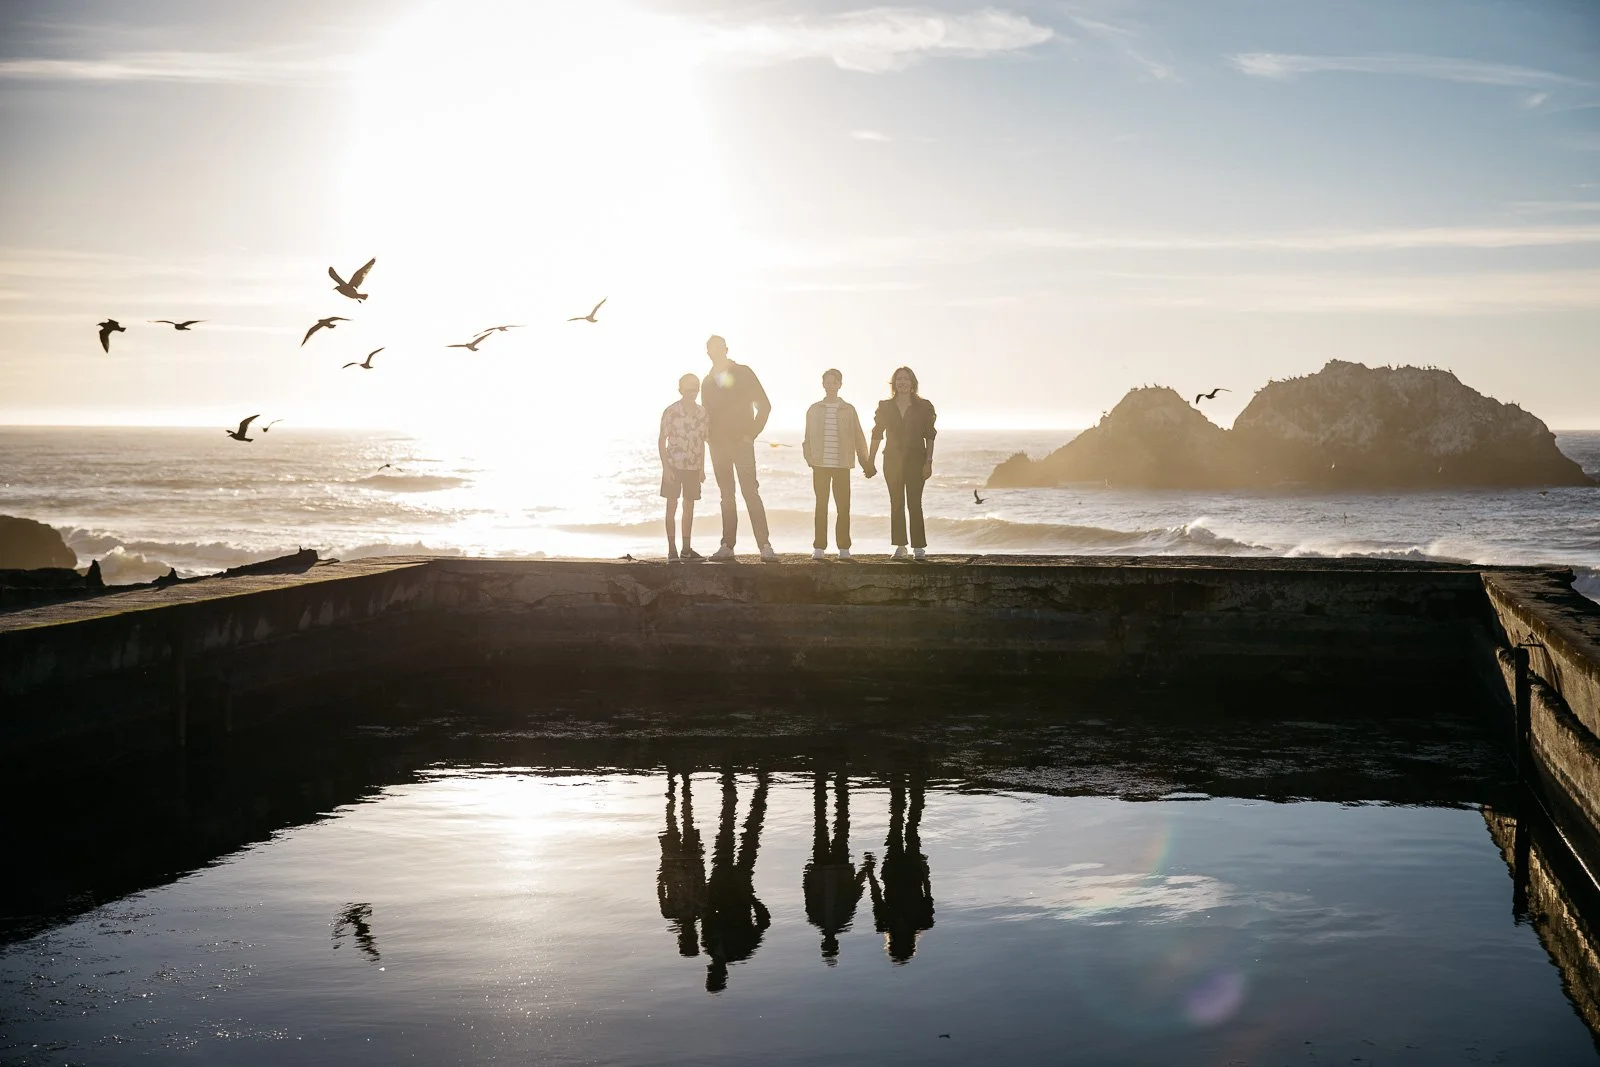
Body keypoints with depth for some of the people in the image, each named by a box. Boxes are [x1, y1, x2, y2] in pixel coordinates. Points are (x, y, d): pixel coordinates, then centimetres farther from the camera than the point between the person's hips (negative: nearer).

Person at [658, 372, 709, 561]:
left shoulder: (702, 413, 4)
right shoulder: (671, 412, -10)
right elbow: (662, 441, -7)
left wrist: (702, 468, 11)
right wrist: (665, 467, -12)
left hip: (693, 467, 4)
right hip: (673, 465, -4)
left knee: (689, 507, 8)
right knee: (672, 507, -1)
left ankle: (686, 548, 15)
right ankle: (672, 549, 3)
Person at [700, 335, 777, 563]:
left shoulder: (743, 373, 2)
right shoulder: (709, 381, 16)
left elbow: (764, 405, -1)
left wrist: (751, 434, -7)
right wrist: (708, 437, 5)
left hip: (741, 442, -5)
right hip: (718, 445, 5)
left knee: (750, 492, -13)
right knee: (726, 495, 5)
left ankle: (765, 545, -17)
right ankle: (727, 546, 6)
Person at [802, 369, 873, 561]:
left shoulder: (849, 410, 7)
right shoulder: (814, 410, 10)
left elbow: (858, 438, 9)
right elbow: (808, 439, 14)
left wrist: (866, 463, 6)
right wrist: (809, 458, 0)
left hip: (842, 465, -1)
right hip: (820, 465, 1)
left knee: (843, 507, -3)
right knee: (821, 506, 2)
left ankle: (844, 548, 1)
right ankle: (818, 548, 4)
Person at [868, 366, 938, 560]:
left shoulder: (923, 407, 2)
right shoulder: (886, 407, 7)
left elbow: (929, 436, 2)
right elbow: (877, 435, 9)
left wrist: (928, 461, -6)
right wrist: (871, 460, 5)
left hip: (915, 460, -2)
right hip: (892, 460, 3)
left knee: (914, 504, -8)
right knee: (896, 504, 4)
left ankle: (920, 547, -5)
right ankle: (900, 546, 8)